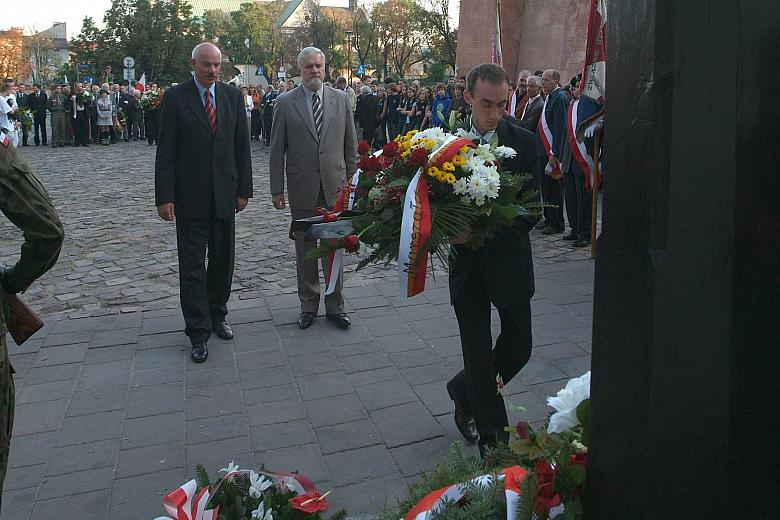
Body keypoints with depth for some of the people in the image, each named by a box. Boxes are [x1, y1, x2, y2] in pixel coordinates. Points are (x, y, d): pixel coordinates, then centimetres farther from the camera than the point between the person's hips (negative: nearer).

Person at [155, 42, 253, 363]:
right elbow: (165, 151, -5)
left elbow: (242, 146, 8)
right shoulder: (175, 97, -3)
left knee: (223, 260, 12)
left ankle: (217, 315, 30)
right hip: (190, 196, -3)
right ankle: (199, 332, 8)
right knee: (192, 265, 1)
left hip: (225, 193, 3)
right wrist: (164, 196, -11)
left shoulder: (232, 96, 6)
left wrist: (244, 189, 3)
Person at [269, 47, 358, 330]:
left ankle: (335, 306, 20)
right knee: (304, 249, 9)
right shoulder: (285, 102, 1)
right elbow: (277, 150, 1)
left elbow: (351, 144, 8)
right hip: (302, 188, -1)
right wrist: (276, 188, -2)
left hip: (336, 186, 1)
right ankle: (308, 305, 23)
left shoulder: (341, 99, 6)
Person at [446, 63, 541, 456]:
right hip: (467, 264, 0)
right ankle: (492, 438, 23)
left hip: (509, 260, 1)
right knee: (478, 352, 6)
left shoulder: (523, 143, -6)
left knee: (518, 348, 9)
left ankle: (463, 392, 37)